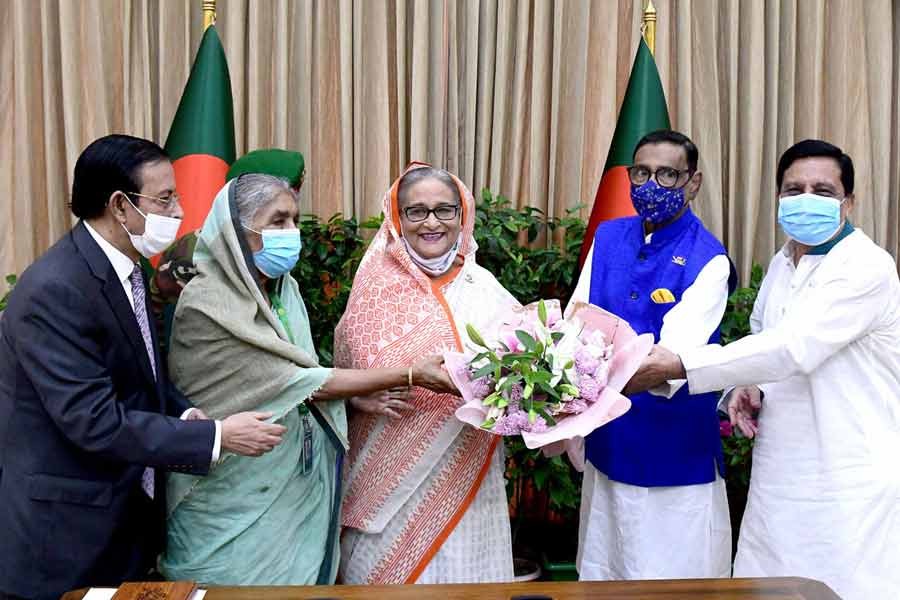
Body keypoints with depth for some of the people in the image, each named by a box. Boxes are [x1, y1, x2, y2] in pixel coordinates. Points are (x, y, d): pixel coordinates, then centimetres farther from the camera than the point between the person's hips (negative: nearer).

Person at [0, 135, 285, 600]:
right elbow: (94, 420, -26)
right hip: (64, 529, -8)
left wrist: (184, 414, -5)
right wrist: (215, 437, -22)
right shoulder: (55, 289, -23)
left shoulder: (125, 269, 4)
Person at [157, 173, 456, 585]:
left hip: (296, 486, 7)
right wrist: (410, 375, -19)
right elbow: (296, 381, -21)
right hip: (236, 499, -6)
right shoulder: (206, 307, -21)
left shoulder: (284, 289, 1)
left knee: (300, 578, 16)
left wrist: (360, 395, -9)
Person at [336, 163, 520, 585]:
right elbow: (345, 373, 1)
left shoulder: (484, 289, 1)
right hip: (390, 477, -1)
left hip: (464, 478, 1)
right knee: (387, 572, 10)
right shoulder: (376, 287, -2)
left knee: (462, 574, 12)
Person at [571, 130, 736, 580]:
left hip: (674, 455, -5)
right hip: (608, 444, 5)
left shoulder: (708, 259, -13)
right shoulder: (607, 238, 4)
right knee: (600, 576, 18)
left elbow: (678, 353, -27)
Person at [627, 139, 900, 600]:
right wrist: (748, 386, -1)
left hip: (853, 483, -7)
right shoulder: (781, 263, 11)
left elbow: (794, 347, -26)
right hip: (780, 474, 7)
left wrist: (677, 365, -29)